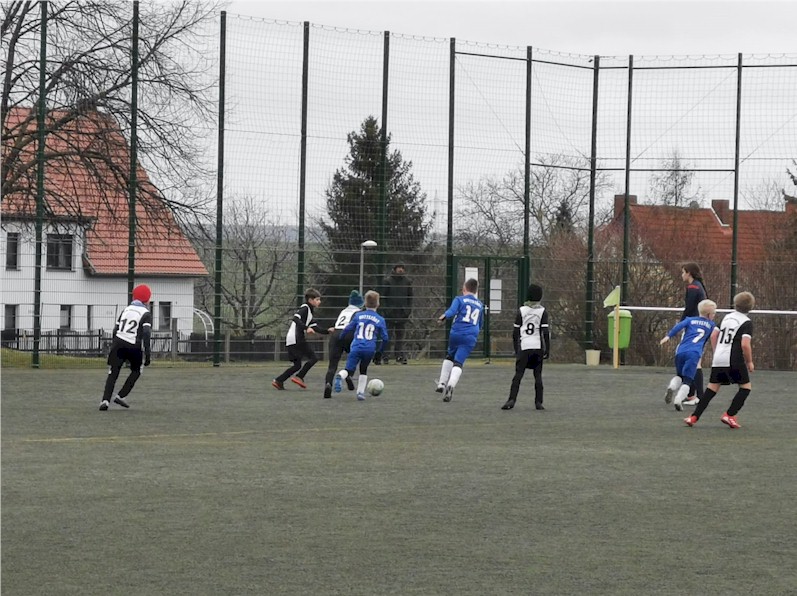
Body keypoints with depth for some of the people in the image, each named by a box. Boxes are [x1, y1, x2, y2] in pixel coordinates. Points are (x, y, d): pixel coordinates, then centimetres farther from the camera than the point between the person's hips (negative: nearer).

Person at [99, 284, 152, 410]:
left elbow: (116, 330, 16)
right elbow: (146, 334, -13)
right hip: (134, 347, -4)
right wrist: (147, 354, -13)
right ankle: (121, 396, 10)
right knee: (136, 372, 19)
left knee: (113, 373, 2)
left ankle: (105, 400, -12)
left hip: (119, 343, 4)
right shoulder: (146, 314, -3)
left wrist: (114, 347, 25)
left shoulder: (126, 310, 15)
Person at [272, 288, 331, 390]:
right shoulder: (305, 308, -5)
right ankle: (299, 377, -10)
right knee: (313, 358, -6)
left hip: (290, 341, 10)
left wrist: (327, 331, 15)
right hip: (296, 339, -10)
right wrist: (306, 328, -29)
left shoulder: (309, 312, 24)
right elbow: (295, 318, -22)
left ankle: (278, 381, 7)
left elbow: (315, 328, 23)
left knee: (297, 365, 13)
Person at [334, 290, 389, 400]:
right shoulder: (380, 320, 5)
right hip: (370, 349, 0)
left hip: (356, 347, 0)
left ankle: (340, 376, -39)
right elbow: (385, 338, 6)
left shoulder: (358, 316, 8)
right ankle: (360, 392, 18)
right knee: (364, 369, 23)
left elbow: (347, 329, 8)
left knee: (349, 369, -5)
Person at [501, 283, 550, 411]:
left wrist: (516, 350, 15)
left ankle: (512, 400, -14)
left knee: (518, 374, -2)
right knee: (538, 375, 8)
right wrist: (547, 350, 0)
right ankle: (538, 402, 5)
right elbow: (546, 332, -5)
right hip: (538, 347, 0)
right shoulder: (542, 311, 0)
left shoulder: (521, 311, 5)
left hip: (523, 347, 0)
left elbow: (515, 332, 6)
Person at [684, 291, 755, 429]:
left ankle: (694, 417, 3)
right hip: (734, 360, -6)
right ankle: (730, 415, -4)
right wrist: (749, 362, -4)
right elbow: (745, 344, -15)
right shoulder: (746, 322, -5)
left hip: (718, 360, 6)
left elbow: (713, 335, 17)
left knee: (712, 388, 11)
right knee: (746, 387, 7)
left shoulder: (727, 317, 15)